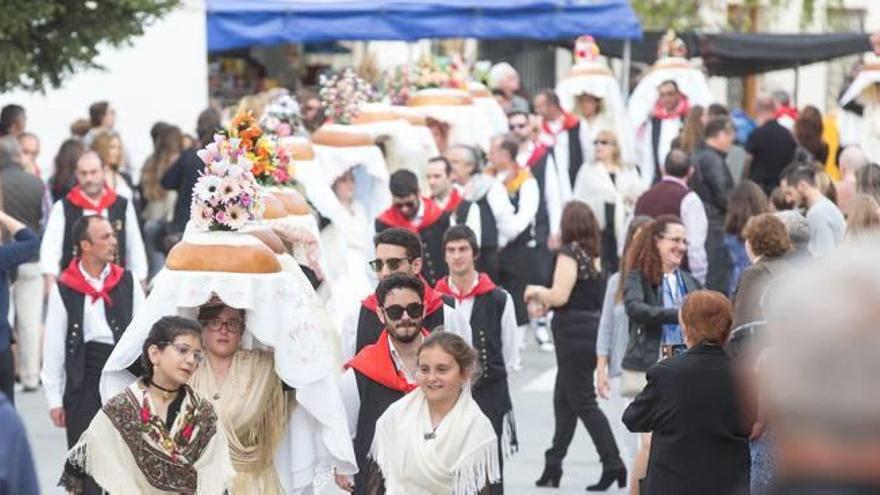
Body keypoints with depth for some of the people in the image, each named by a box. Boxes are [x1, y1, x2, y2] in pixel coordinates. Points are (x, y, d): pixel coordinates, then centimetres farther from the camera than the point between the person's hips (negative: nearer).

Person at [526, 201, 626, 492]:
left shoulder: (570, 253, -13)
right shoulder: (595, 255, 9)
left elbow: (559, 296, -21)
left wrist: (537, 292, -1)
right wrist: (545, 299, 19)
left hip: (574, 333, -8)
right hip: (593, 329, 8)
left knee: (584, 402, -4)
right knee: (563, 398, 16)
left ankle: (612, 464, -10)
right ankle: (553, 466, 21)